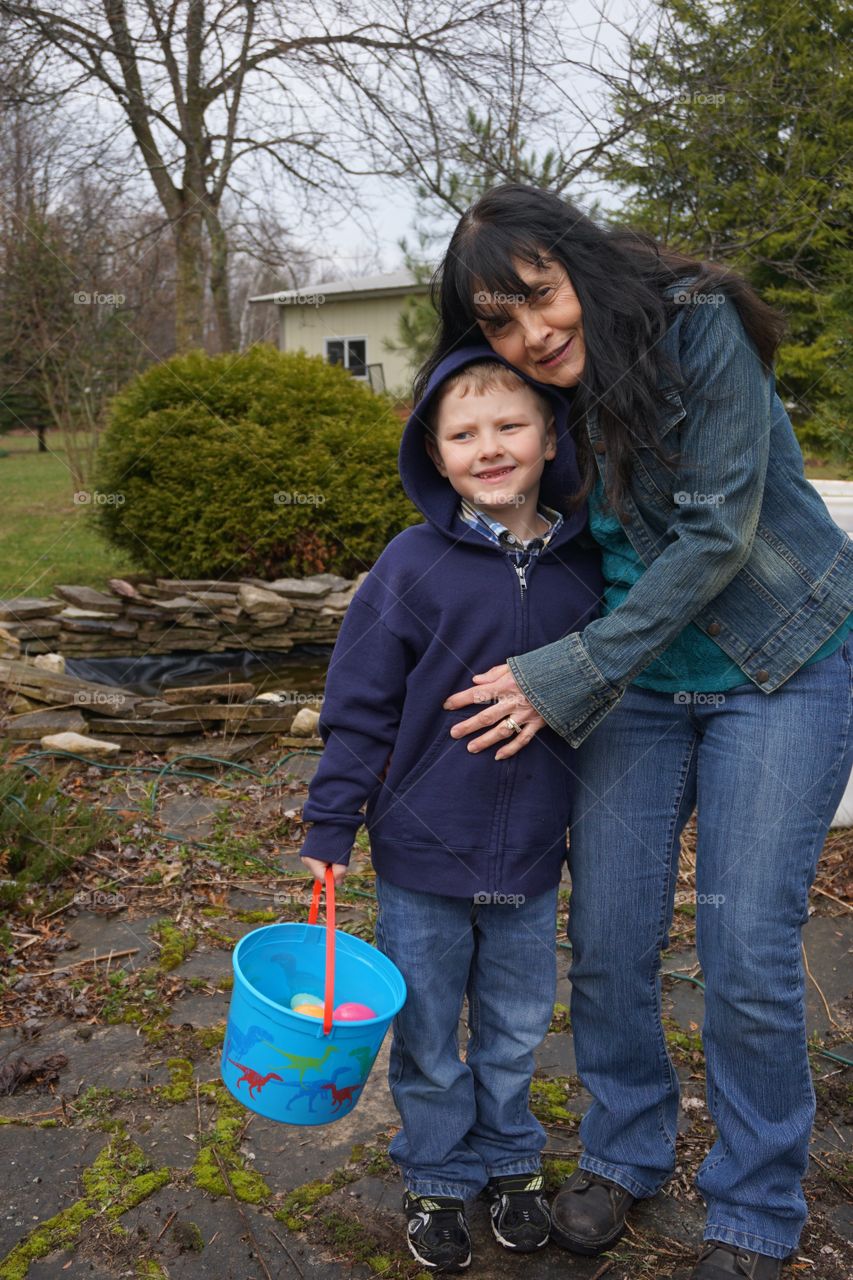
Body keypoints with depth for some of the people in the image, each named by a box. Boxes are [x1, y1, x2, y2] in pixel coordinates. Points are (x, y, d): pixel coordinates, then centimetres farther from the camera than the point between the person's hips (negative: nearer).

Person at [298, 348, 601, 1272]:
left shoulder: (582, 567, -2)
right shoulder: (413, 564, -12)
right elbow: (360, 705, -7)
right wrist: (330, 826, -6)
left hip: (532, 858, 3)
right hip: (423, 854, -2)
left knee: (516, 1029, 18)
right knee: (427, 1036, 14)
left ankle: (509, 1160, 43)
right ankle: (437, 1177, 37)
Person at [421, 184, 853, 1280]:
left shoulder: (698, 328, -17)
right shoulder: (530, 403, 0)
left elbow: (715, 536, -22)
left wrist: (567, 676, -22)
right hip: (633, 680, 5)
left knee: (747, 953, -4)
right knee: (607, 943, 4)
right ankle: (623, 1151, 32)